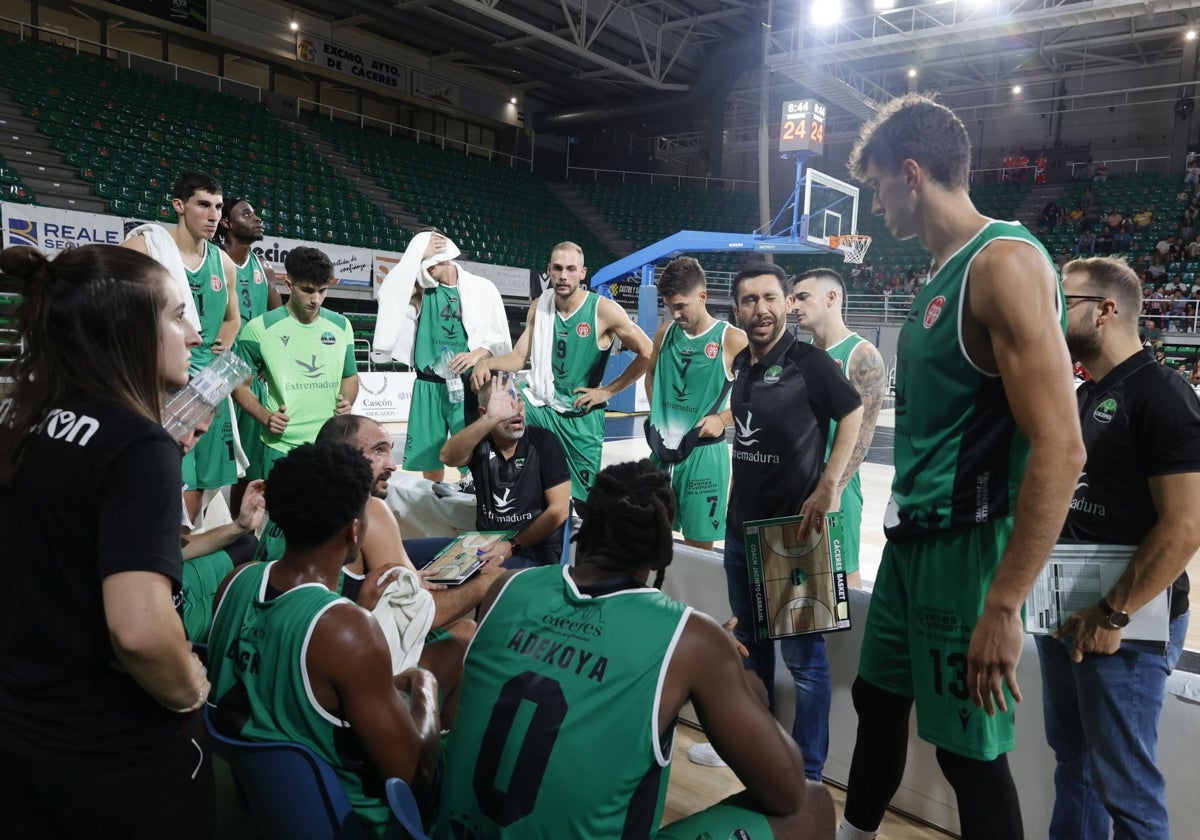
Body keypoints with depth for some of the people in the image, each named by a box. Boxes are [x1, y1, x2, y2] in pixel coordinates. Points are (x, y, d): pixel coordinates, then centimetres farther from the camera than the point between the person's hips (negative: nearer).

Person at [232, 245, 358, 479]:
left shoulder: (340, 326, 9)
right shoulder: (260, 329, -2)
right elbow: (240, 384, 4)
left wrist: (347, 401, 1)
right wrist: (265, 417, -10)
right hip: (282, 447, -3)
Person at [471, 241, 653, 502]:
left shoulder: (604, 310, -15)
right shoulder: (540, 306, 1)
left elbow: (647, 354, -12)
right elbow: (518, 357, 5)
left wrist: (608, 391, -10)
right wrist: (485, 363, -16)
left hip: (581, 415, -3)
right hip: (537, 402, 4)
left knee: (583, 497, 1)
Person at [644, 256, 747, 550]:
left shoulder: (732, 340, -10)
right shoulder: (665, 333, 5)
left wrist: (722, 418, -15)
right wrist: (658, 413, 10)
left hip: (704, 452, -5)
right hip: (662, 449, 5)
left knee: (698, 543, 4)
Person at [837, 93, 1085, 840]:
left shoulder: (1004, 262, -18)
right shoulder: (944, 273, 11)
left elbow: (1060, 450, -24)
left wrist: (1003, 606, -24)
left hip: (964, 546, -9)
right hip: (911, 537, 9)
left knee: (970, 748, 6)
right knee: (878, 700, 21)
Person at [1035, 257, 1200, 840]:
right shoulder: (1084, 396, 12)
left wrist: (1113, 615, -19)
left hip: (1125, 622, -8)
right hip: (1065, 609, 8)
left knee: (1124, 783, 4)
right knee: (1072, 757, 20)